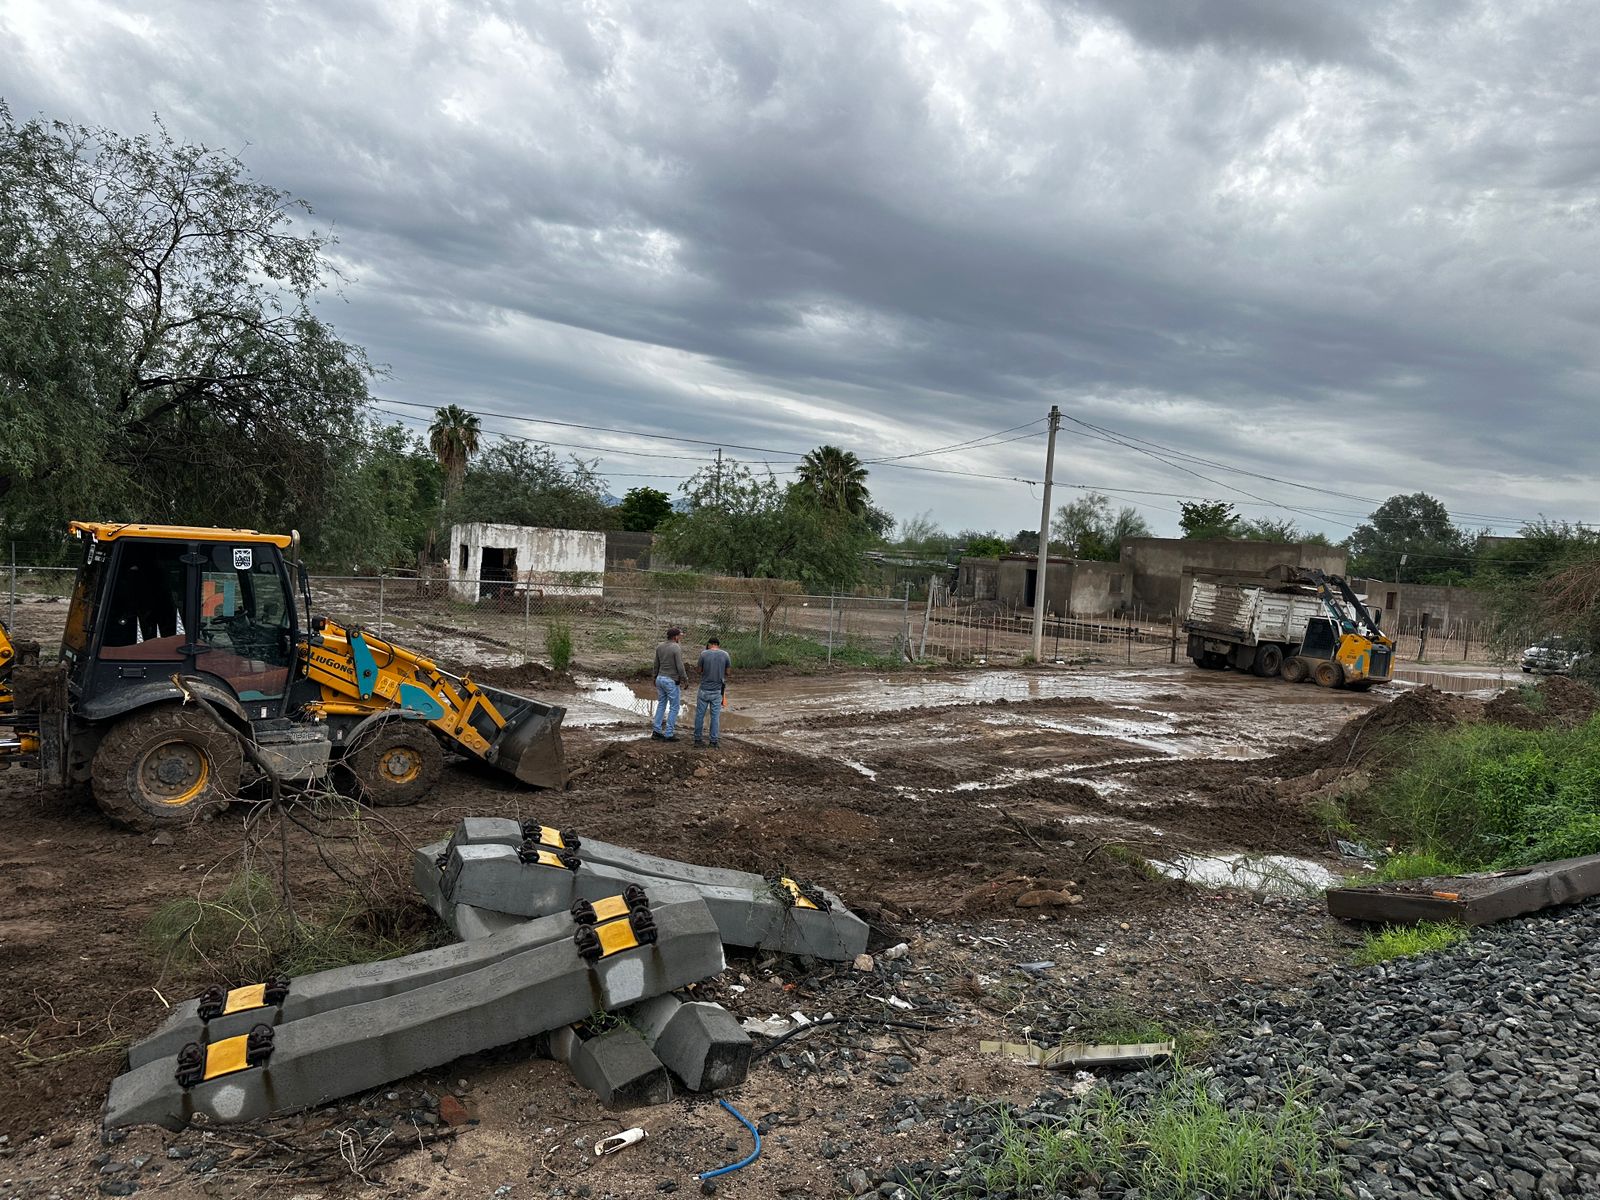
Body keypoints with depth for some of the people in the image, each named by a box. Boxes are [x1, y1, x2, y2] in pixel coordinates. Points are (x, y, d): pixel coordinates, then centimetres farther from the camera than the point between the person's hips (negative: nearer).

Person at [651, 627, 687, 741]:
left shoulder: (659, 647, 5)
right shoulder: (677, 648, -16)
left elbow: (656, 664, 12)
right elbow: (680, 667, -17)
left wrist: (656, 677, 23)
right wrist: (685, 678, -3)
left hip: (660, 679, 7)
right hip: (672, 681, -7)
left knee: (661, 705, 17)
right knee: (674, 707, 3)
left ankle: (656, 731, 17)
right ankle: (669, 734, 3)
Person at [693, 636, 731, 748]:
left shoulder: (704, 654, -7)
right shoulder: (725, 654, -4)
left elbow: (700, 671, 3)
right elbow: (727, 672, 6)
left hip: (704, 690, 0)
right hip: (717, 691, 0)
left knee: (700, 715, 11)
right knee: (715, 716, 7)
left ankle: (697, 739, 17)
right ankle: (713, 741, 7)